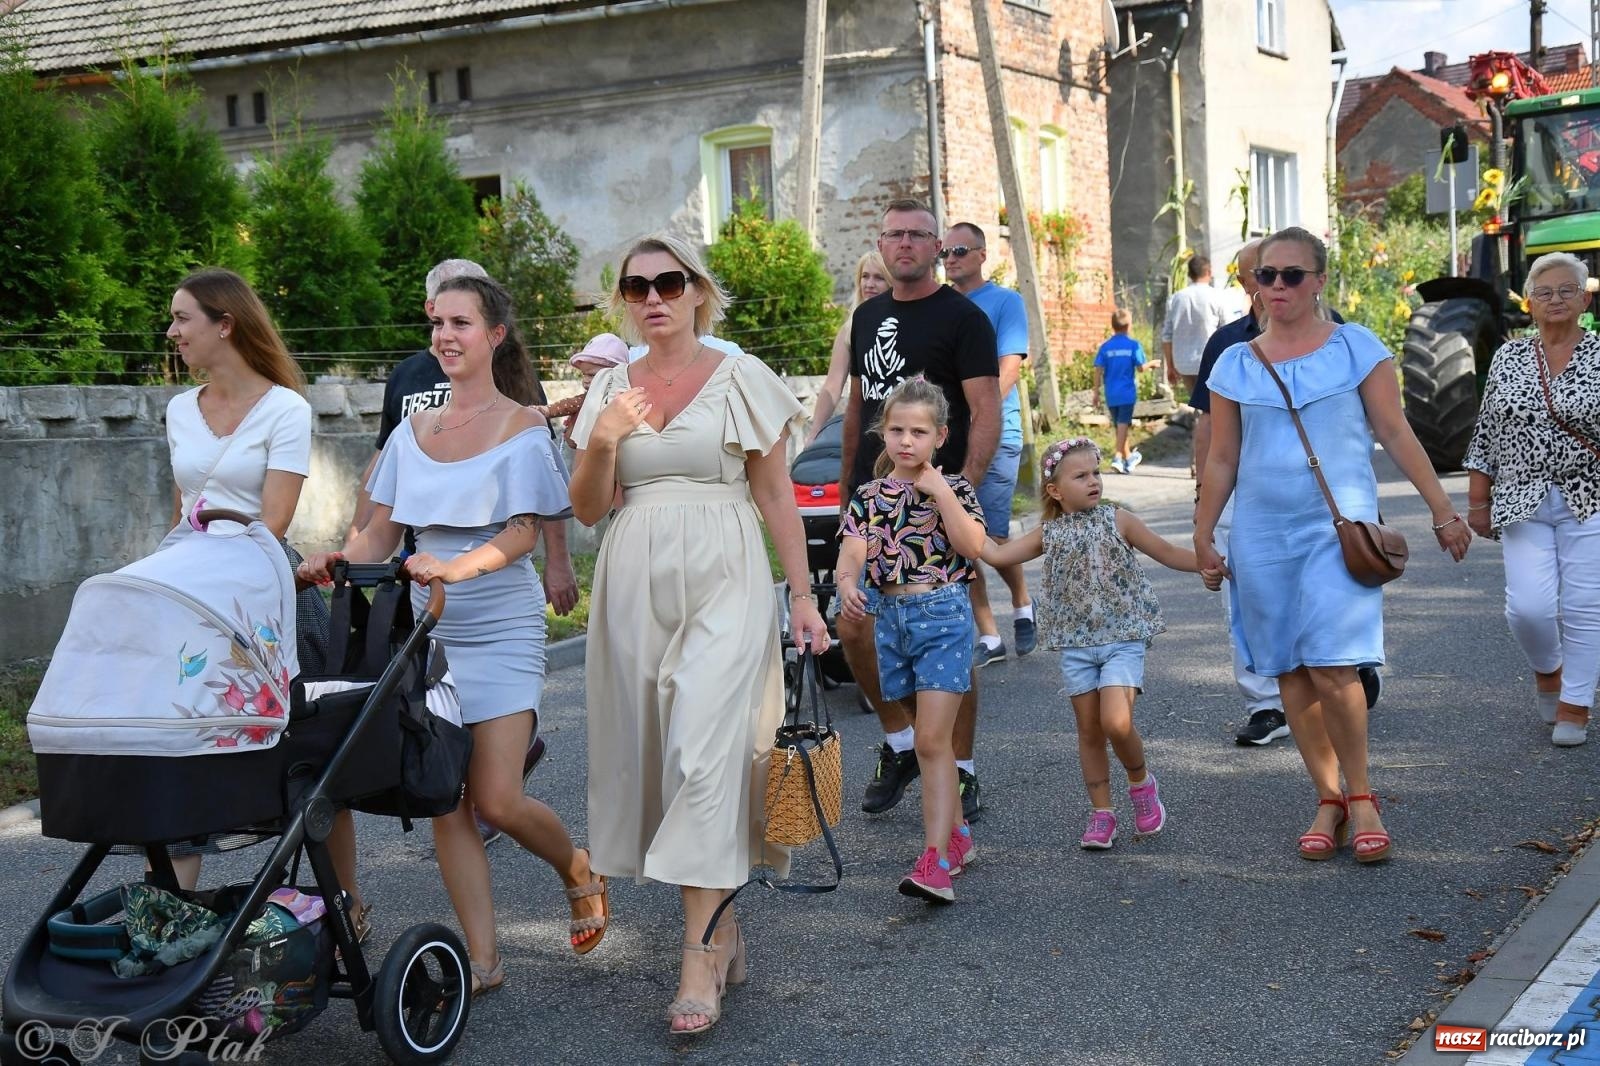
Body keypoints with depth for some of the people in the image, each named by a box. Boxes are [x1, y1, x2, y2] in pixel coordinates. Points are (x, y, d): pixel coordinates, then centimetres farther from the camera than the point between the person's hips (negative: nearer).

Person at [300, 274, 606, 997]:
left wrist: (454, 568, -31)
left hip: (501, 630, -5)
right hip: (428, 630, 5)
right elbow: (380, 533, 10)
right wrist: (337, 561, -12)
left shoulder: (522, 426, -2)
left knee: (496, 799, -11)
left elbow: (523, 532, -13)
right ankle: (483, 960, 7)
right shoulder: (414, 430, 12)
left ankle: (578, 871, 20)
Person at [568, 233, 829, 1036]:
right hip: (635, 586, 4)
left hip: (723, 583, -4)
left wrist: (803, 594, -1)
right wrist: (603, 442, -8)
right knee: (652, 754, 6)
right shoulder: (611, 388, 11)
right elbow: (587, 510, 10)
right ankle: (722, 926, 21)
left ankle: (699, 958, -12)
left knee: (706, 755, -13)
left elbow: (776, 495, 3)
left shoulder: (741, 379, 1)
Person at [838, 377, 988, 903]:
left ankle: (935, 861, -16)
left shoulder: (953, 488, -1)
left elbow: (973, 545, -16)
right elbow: (852, 551, -8)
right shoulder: (868, 496, 6)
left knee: (931, 740, -12)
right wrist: (846, 582, -29)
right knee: (930, 738, 15)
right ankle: (957, 835, 30)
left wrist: (939, 490, -17)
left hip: (942, 614, -4)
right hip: (891, 617, 4)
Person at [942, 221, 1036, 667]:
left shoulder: (1005, 301, 0)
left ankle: (1023, 605, 25)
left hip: (995, 436, -4)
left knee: (993, 539, -5)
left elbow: (1010, 367, -10)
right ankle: (989, 638, 10)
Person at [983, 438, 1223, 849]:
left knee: (1116, 722, -17)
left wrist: (1205, 564, -11)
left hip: (1123, 639, -3)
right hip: (1075, 643, 3)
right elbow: (997, 553, 5)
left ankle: (1141, 781, 11)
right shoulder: (1049, 534, 6)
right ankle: (1101, 813, 17)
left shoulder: (1116, 520, 1)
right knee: (1089, 730, 6)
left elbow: (1166, 552, 4)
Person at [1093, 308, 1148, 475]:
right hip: (1127, 392, -3)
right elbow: (1140, 367, -7)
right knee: (1123, 425, -6)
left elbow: (1098, 370, -3)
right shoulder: (1133, 345, -6)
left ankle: (1128, 457, 26)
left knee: (1119, 425, 14)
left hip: (1110, 394, 3)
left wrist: (1097, 392, 3)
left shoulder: (1106, 346, 1)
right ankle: (1118, 457, -18)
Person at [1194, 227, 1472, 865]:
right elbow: (1222, 459, 12)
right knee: (1290, 672, 5)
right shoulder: (1236, 364, 7)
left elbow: (1395, 434, 3)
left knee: (1331, 668, -13)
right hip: (1261, 532, 3)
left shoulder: (1356, 348, 1)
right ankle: (1328, 800, 17)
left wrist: (1442, 510, 2)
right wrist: (1203, 534, 11)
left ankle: (1361, 797, 7)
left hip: (1338, 526, -3)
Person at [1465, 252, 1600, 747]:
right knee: (1529, 605, -8)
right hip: (1523, 502, 2)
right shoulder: (1508, 358, 8)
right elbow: (1486, 434, 10)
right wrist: (1478, 501, 7)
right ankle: (1547, 670, 23)